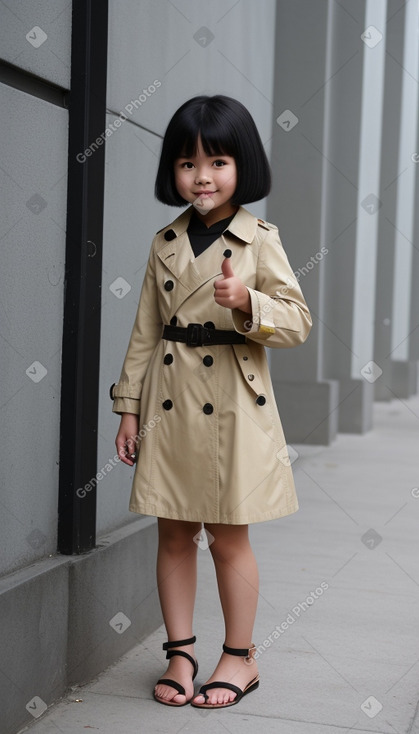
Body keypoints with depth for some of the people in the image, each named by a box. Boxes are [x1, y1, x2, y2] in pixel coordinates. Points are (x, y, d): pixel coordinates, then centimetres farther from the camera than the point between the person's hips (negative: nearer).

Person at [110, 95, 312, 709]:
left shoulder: (259, 240, -3)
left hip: (233, 405, -4)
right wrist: (129, 406, 7)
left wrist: (248, 302, -24)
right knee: (174, 536, 10)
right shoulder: (166, 243, 9)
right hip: (170, 404, 4)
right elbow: (146, 331, 10)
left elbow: (298, 323, -6)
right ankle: (181, 652, 24)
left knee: (228, 537, 4)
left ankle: (240, 657, 21)